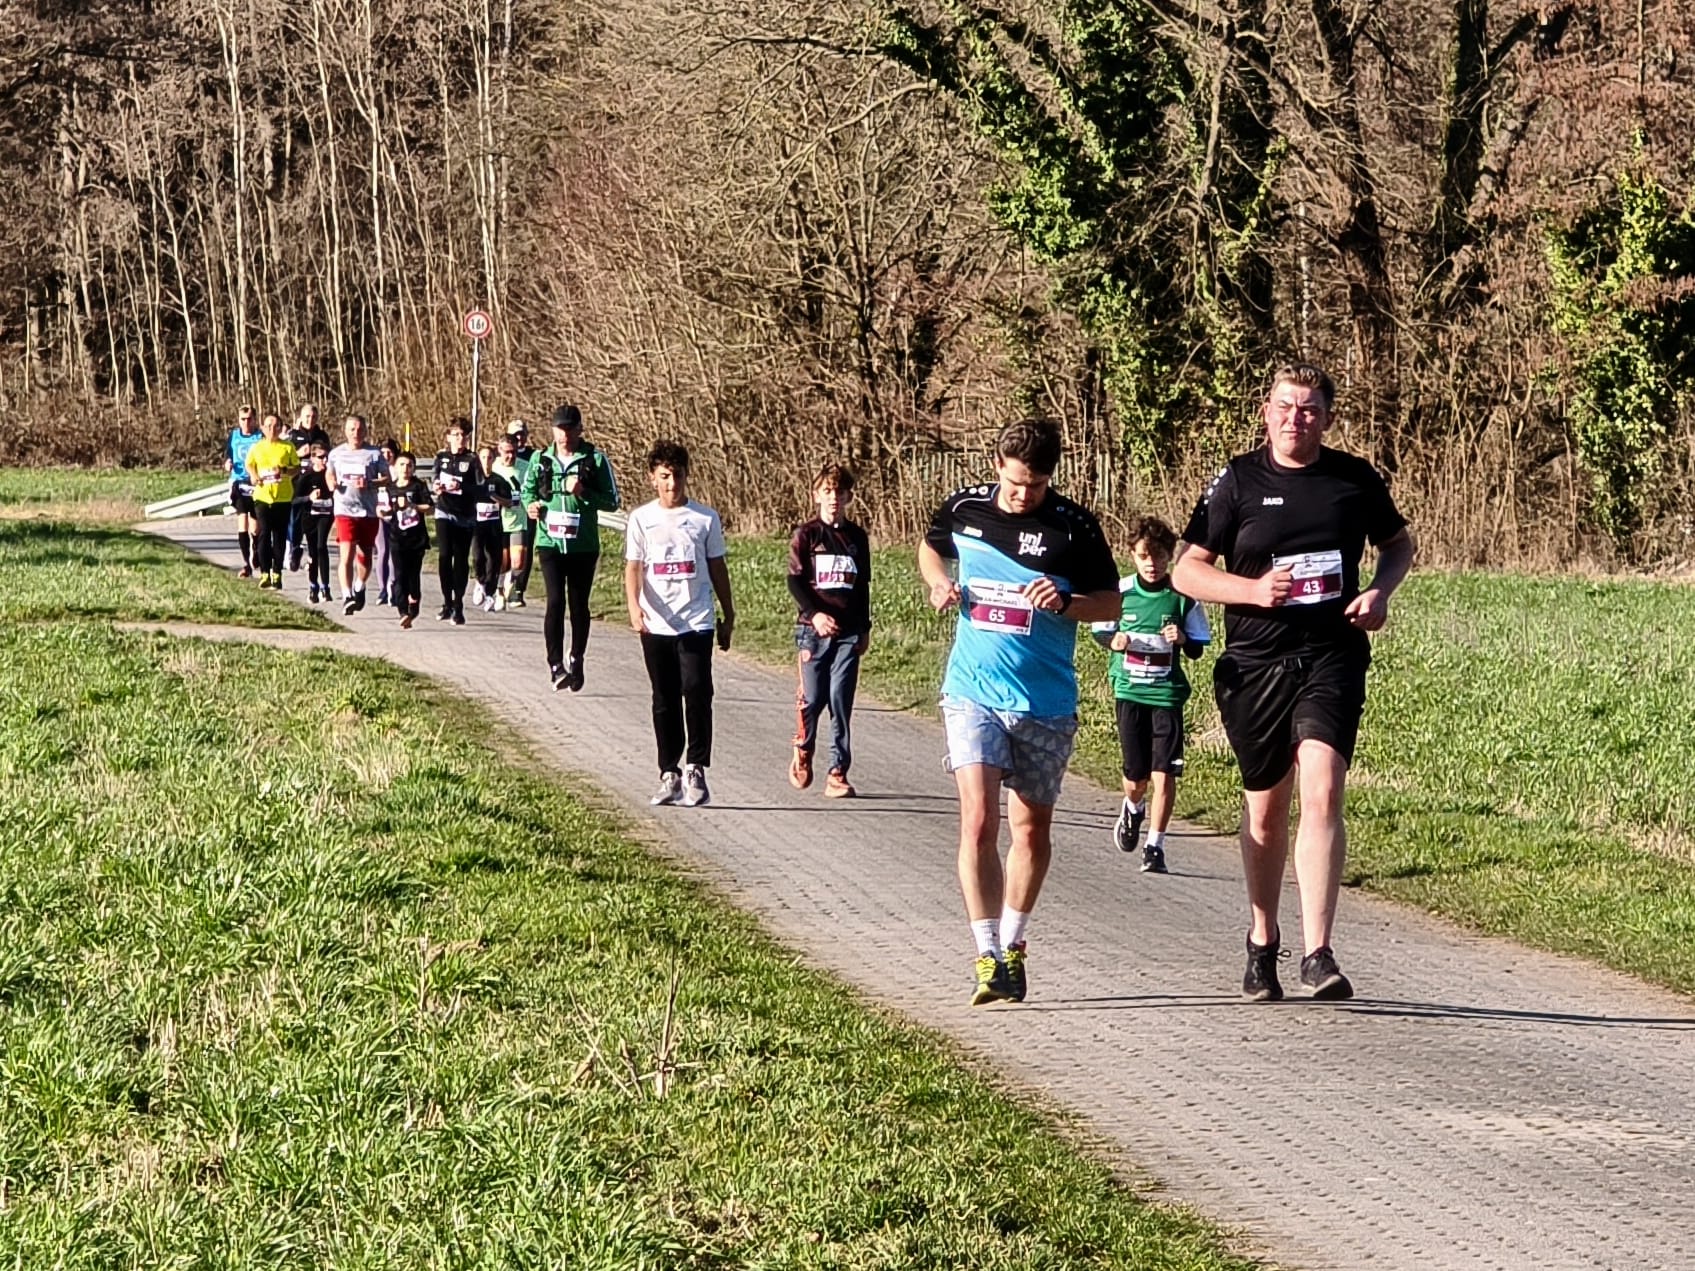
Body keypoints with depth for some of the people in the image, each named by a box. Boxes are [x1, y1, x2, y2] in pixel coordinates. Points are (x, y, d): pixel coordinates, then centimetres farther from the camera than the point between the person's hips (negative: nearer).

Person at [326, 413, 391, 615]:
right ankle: (347, 596, -18)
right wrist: (332, 482, 0)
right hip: (344, 510, 0)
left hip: (368, 511, 0)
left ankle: (359, 588, 36)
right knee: (347, 554, -14)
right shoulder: (336, 453, 7)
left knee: (364, 556, 11)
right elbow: (330, 473, 23)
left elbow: (387, 478, 2)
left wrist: (369, 483, -15)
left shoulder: (374, 453, 1)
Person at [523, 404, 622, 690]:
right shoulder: (541, 459, 6)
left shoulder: (595, 459, -1)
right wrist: (531, 504, -5)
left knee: (579, 604, 9)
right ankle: (556, 664, -12)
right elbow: (528, 490, 18)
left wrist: (582, 493, -16)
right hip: (550, 542, 0)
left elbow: (612, 501, 0)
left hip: (583, 545, 0)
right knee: (555, 601, -14)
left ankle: (576, 661, 26)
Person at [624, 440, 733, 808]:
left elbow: (717, 568, 11)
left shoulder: (705, 519, 4)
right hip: (656, 626, 1)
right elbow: (633, 568, -2)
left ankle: (697, 771, -9)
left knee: (696, 692, -14)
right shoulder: (641, 520, 3)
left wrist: (728, 616, 14)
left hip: (697, 623, -1)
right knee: (664, 702, 8)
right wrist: (634, 607, -19)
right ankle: (670, 775, 14)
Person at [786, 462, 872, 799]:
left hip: (848, 632, 2)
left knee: (841, 701, -4)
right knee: (812, 698, -4)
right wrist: (814, 614, -18)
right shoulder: (805, 535, 1)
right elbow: (795, 581, -5)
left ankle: (838, 773, -3)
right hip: (813, 628, -2)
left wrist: (865, 628, 17)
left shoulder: (857, 538, 12)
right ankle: (803, 752, 24)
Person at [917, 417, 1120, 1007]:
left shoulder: (1073, 525, -6)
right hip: (973, 693, 0)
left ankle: (1013, 945, 29)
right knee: (978, 821, -15)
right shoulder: (965, 509, 1)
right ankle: (988, 957, -15)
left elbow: (1111, 603, 1)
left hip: (1046, 702, 0)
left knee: (1032, 829, 10)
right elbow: (930, 547, 22)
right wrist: (939, 582, 2)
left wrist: (1065, 602, -18)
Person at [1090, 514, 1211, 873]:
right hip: (1129, 691, 1)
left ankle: (1155, 846, 0)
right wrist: (1113, 640, -10)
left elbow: (1198, 648, 4)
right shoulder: (1121, 591, -1)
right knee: (1136, 774, 4)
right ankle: (1133, 809, 40)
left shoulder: (1182, 595, -3)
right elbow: (1101, 631, 12)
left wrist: (1183, 639, -18)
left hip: (1167, 693, -1)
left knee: (1164, 773, -9)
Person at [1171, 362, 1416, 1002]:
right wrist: (1254, 590, -15)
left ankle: (1318, 954, -20)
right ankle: (1262, 943, 30)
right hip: (1255, 662, 0)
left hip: (1333, 658, 0)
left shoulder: (1356, 479, 5)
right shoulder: (1237, 481, 0)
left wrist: (1380, 591, -1)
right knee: (1266, 807, 11)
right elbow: (1186, 570, 1)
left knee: (1322, 793, -18)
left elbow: (1399, 544, 21)